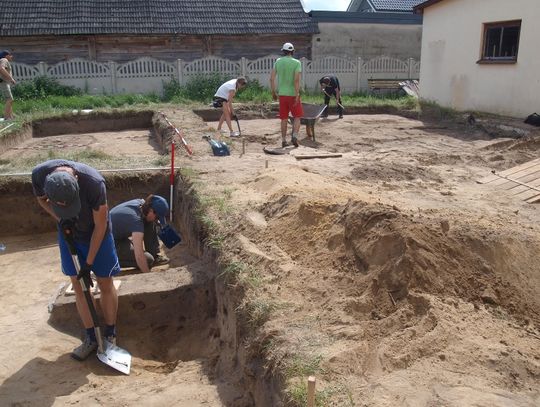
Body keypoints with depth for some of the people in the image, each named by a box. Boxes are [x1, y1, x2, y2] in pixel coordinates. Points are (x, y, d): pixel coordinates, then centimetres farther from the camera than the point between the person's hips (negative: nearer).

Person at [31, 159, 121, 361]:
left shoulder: (94, 183, -38)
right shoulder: (39, 174, -27)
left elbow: (100, 226, -24)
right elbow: (41, 199, -1)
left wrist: (88, 264, -17)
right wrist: (60, 218, -18)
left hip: (96, 234, -3)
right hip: (68, 234, 4)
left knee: (105, 284, 5)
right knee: (78, 286, 8)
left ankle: (110, 335, 23)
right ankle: (91, 337, 22)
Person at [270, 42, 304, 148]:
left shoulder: (278, 62, 5)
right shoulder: (296, 62, -6)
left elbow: (272, 78, 3)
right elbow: (297, 80, -16)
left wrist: (273, 92, 12)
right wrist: (297, 95, -17)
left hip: (282, 94, 3)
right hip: (293, 94, -3)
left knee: (284, 118, 10)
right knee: (297, 117, 8)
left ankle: (284, 140, 11)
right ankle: (294, 136, -11)